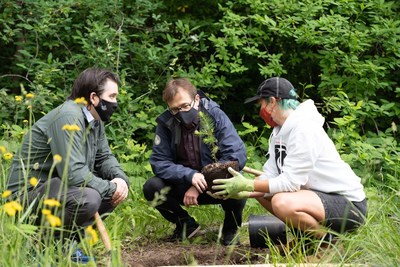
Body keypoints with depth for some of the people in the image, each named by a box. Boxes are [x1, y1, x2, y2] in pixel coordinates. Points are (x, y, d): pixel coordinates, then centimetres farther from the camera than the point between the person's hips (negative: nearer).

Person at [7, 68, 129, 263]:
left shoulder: (94, 120, 8)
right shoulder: (68, 117, -23)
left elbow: (104, 157, 14)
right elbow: (73, 173, -30)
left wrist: (120, 179, -8)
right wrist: (110, 188, -18)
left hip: (58, 187, 10)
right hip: (29, 193, -10)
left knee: (115, 189, 5)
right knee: (88, 198, -34)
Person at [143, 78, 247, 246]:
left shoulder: (215, 116, -17)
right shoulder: (166, 123, -11)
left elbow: (237, 156, -23)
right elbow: (158, 162, -12)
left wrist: (200, 186, -25)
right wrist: (190, 175, -31)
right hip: (183, 185, 3)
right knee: (151, 188, -23)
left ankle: (230, 230, 0)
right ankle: (186, 225, 4)